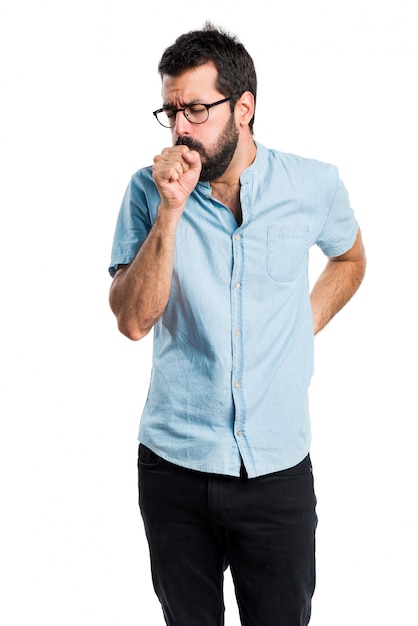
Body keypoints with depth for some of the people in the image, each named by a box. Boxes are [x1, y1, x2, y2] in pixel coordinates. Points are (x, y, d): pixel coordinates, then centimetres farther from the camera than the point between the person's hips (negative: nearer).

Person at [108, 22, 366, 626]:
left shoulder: (314, 185, -5)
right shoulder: (149, 191, -5)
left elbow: (349, 259, 17)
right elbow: (133, 320, -15)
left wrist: (301, 331, 3)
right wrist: (171, 210, -23)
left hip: (279, 469, 0)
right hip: (174, 467, 0)